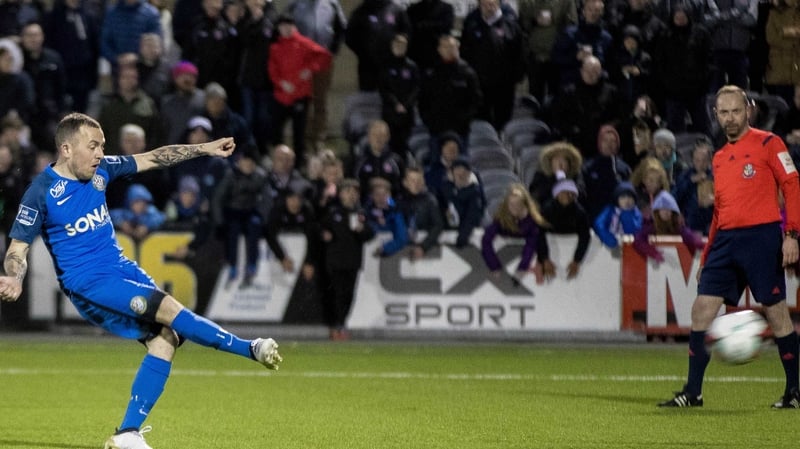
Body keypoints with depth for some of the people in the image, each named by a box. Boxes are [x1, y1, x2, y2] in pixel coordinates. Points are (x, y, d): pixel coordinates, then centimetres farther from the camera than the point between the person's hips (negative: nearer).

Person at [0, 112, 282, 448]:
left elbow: (152, 159, 13)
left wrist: (206, 149, 13)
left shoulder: (100, 170, 5)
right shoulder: (41, 193, -13)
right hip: (87, 282, -7)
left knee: (165, 336, -10)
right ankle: (249, 348, -11)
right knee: (167, 309, -23)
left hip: (121, 269, 7)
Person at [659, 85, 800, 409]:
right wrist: (706, 257, 19)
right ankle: (692, 392, 2)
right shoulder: (719, 158, 19)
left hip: (762, 236, -6)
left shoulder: (767, 143, 0)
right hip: (726, 240, 6)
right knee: (702, 309, -2)